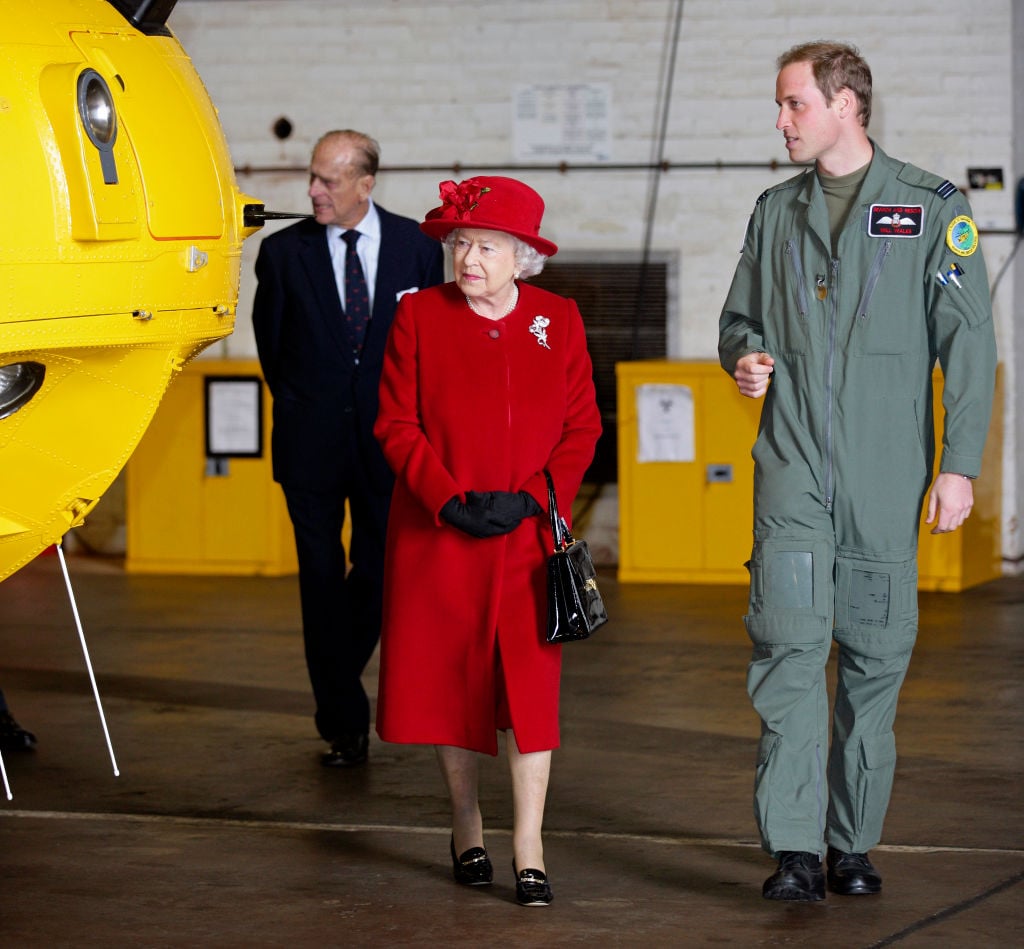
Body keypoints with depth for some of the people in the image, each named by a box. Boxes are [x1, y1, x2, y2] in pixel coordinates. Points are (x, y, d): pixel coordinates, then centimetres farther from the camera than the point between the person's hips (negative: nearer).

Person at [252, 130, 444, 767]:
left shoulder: (417, 247, 0)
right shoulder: (284, 251, -1)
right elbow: (270, 339, 9)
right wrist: (298, 409, 9)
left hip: (387, 441, 0)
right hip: (312, 448, 0)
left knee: (379, 572, 4)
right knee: (322, 578, 2)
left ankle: (339, 682, 29)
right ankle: (345, 725, 9)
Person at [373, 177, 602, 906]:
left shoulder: (558, 319, 4)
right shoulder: (420, 314, 1)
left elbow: (582, 427, 5)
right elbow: (396, 423, -1)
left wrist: (531, 499, -9)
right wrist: (450, 501, -12)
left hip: (528, 534, 0)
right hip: (439, 537, 0)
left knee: (529, 682, -7)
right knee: (450, 679, 7)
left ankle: (530, 852, -5)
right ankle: (467, 830, 24)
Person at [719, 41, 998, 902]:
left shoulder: (933, 208, 1)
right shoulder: (776, 211, 13)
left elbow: (968, 343, -1)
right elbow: (739, 316, 24)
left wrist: (960, 465, -8)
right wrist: (743, 357, -1)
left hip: (886, 474, -2)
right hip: (792, 466, 2)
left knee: (876, 656, 4)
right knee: (789, 645, -12)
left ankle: (854, 845, 16)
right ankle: (795, 851, -14)